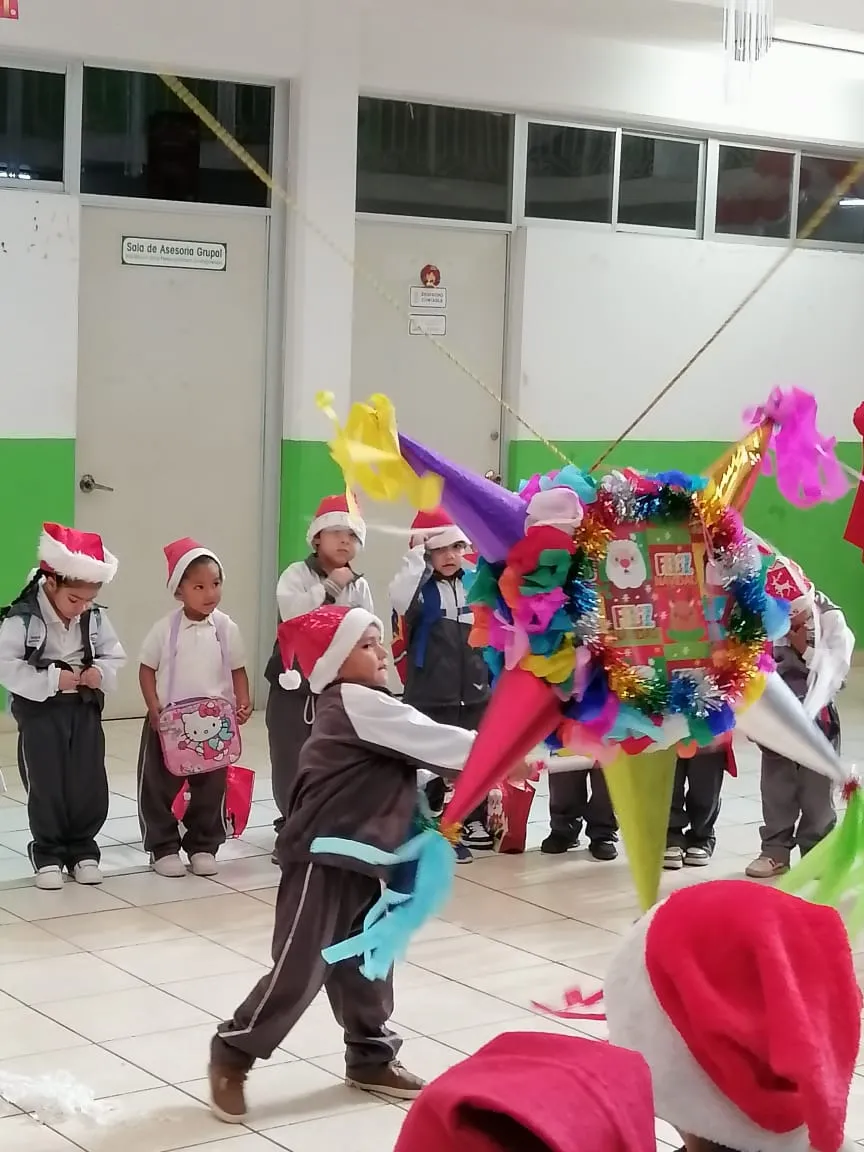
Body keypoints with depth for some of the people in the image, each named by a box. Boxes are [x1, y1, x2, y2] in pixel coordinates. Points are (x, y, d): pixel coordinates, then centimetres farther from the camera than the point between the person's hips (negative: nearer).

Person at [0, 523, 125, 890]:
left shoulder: (94, 618, -2)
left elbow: (115, 656, 8)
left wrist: (101, 672, -14)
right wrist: (51, 679, -25)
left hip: (85, 708, 4)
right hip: (40, 710, -4)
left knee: (89, 784, 6)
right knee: (46, 786, 1)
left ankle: (82, 850, 21)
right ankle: (48, 854, 15)